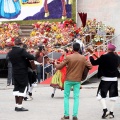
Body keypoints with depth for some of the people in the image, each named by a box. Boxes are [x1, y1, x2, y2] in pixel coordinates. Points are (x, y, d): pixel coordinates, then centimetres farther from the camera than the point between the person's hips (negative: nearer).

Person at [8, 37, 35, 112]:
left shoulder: (10, 53, 5)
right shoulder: (21, 50, -16)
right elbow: (31, 57, -22)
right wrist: (26, 58, 0)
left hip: (15, 72, 7)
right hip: (23, 73, -7)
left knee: (17, 88, 13)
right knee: (23, 88, -2)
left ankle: (17, 105, 16)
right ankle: (19, 106, -6)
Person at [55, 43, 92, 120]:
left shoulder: (68, 57, -9)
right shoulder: (83, 58, -3)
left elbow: (59, 67, -5)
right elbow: (90, 66, 4)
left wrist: (56, 64, 17)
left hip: (69, 80, -1)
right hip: (77, 80, 1)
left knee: (66, 97, 9)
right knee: (76, 97, 6)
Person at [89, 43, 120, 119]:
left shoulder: (104, 57, -16)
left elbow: (94, 63, -12)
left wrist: (91, 56, 4)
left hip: (105, 79, -4)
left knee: (101, 95, 4)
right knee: (113, 95, 9)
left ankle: (105, 110, -13)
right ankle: (111, 112, 9)